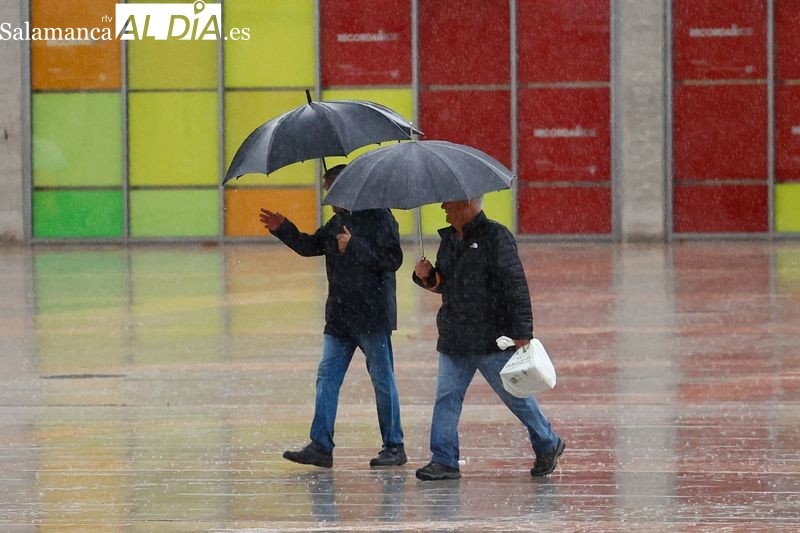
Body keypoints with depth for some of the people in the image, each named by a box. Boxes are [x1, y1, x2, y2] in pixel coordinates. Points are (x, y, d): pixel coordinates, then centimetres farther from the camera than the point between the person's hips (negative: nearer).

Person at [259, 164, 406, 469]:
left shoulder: (379, 218, -9)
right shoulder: (338, 221, 17)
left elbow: (392, 259, -18)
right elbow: (310, 246, 23)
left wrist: (354, 247, -21)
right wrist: (282, 229, 9)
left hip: (372, 316, -8)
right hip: (339, 317, 8)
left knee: (383, 380, 1)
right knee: (327, 377, 1)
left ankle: (394, 446, 9)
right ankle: (320, 446, -1)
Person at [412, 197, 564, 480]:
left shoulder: (496, 237, -12)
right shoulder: (449, 239, 12)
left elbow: (516, 286, -14)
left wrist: (522, 332, -18)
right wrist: (427, 277, 1)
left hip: (493, 339, -7)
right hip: (454, 340, 7)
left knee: (517, 397, 5)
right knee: (446, 397, -1)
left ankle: (548, 445, 24)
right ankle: (443, 460, 2)